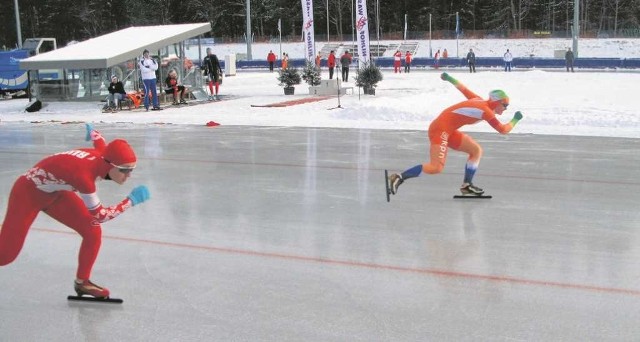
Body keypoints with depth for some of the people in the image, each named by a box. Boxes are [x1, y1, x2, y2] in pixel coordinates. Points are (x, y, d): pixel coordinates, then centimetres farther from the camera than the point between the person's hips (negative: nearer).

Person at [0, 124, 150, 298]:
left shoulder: (103, 154, -20)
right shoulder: (83, 173, -41)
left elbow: (98, 139, 6)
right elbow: (99, 216, -31)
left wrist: (92, 131, 27)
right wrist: (131, 200, -27)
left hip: (55, 192, 7)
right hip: (27, 193, -7)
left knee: (93, 232, -5)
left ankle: (82, 282, 13)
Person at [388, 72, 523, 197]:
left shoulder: (479, 101, 10)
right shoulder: (486, 111, -15)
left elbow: (463, 88, 20)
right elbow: (503, 130, -8)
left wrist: (448, 78, 32)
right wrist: (515, 119, 9)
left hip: (448, 131, 10)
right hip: (440, 129, -10)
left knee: (476, 150, 9)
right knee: (436, 168, -19)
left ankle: (467, 185, 13)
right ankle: (399, 177, -15)